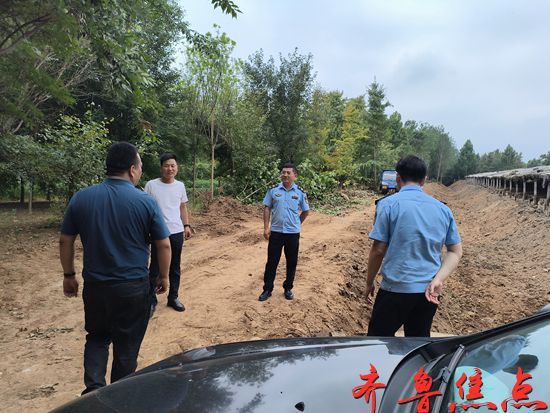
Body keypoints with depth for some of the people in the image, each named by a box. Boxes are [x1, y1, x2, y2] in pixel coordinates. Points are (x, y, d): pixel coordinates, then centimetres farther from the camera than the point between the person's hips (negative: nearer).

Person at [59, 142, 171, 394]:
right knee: (127, 345, 15)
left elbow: (65, 241, 4)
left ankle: (94, 388, 10)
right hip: (133, 287, -2)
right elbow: (164, 245, -7)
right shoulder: (146, 202, -11)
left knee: (97, 337, 25)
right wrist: (164, 276, 7)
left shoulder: (81, 198, -3)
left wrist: (68, 275, 16)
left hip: (94, 285, 3)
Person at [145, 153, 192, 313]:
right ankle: (151, 300, 20)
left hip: (177, 232, 4)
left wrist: (187, 226, 6)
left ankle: (173, 298, 28)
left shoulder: (180, 185, 5)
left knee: (175, 267, 13)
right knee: (155, 268, 5)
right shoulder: (151, 185, -7)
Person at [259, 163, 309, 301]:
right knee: (272, 261, 5)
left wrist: (296, 224, 9)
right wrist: (266, 228, -5)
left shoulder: (300, 193, -2)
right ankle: (267, 289, 17)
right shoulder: (273, 190, -1)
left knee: (292, 262, 10)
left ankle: (288, 288, 27)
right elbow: (267, 208, 1)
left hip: (293, 233, 1)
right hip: (276, 232, 0)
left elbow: (305, 211, 9)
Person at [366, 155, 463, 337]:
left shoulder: (388, 204, -9)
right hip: (429, 292, 5)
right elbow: (456, 251, 6)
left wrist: (369, 282, 2)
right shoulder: (442, 209, 6)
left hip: (396, 289, -5)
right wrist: (438, 279, -4)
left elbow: (378, 250, -10)